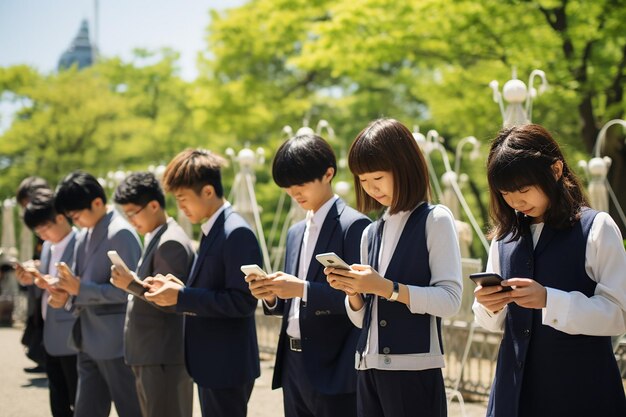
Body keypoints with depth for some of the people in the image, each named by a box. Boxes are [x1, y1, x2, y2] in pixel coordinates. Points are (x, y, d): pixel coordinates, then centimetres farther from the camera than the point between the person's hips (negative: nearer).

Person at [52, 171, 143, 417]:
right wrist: (66, 295, -6)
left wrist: (80, 289, -21)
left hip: (116, 344, -9)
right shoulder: (84, 237, 13)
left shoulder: (120, 234, -14)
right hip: (90, 344, 9)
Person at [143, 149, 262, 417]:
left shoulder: (237, 234, -17)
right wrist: (175, 289, 1)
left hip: (227, 368, -9)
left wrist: (181, 296, -21)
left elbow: (243, 301, -23)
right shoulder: (212, 232, 12)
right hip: (210, 365, 9)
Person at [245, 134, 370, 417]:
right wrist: (271, 296, -1)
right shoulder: (295, 233, 17)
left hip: (334, 370, -8)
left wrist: (303, 289, -22)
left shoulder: (354, 225, -8)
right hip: (294, 366, 8)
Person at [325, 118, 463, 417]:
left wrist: (386, 287, -20)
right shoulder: (371, 233, 15)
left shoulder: (435, 220, -2)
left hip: (415, 370, -6)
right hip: (368, 369, 6)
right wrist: (352, 290, -4)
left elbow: (450, 300, -13)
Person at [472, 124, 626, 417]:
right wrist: (488, 307, -8)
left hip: (582, 391, -4)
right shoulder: (505, 238, 10)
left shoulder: (596, 228, -5)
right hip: (515, 391, 4)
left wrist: (548, 300, -25)